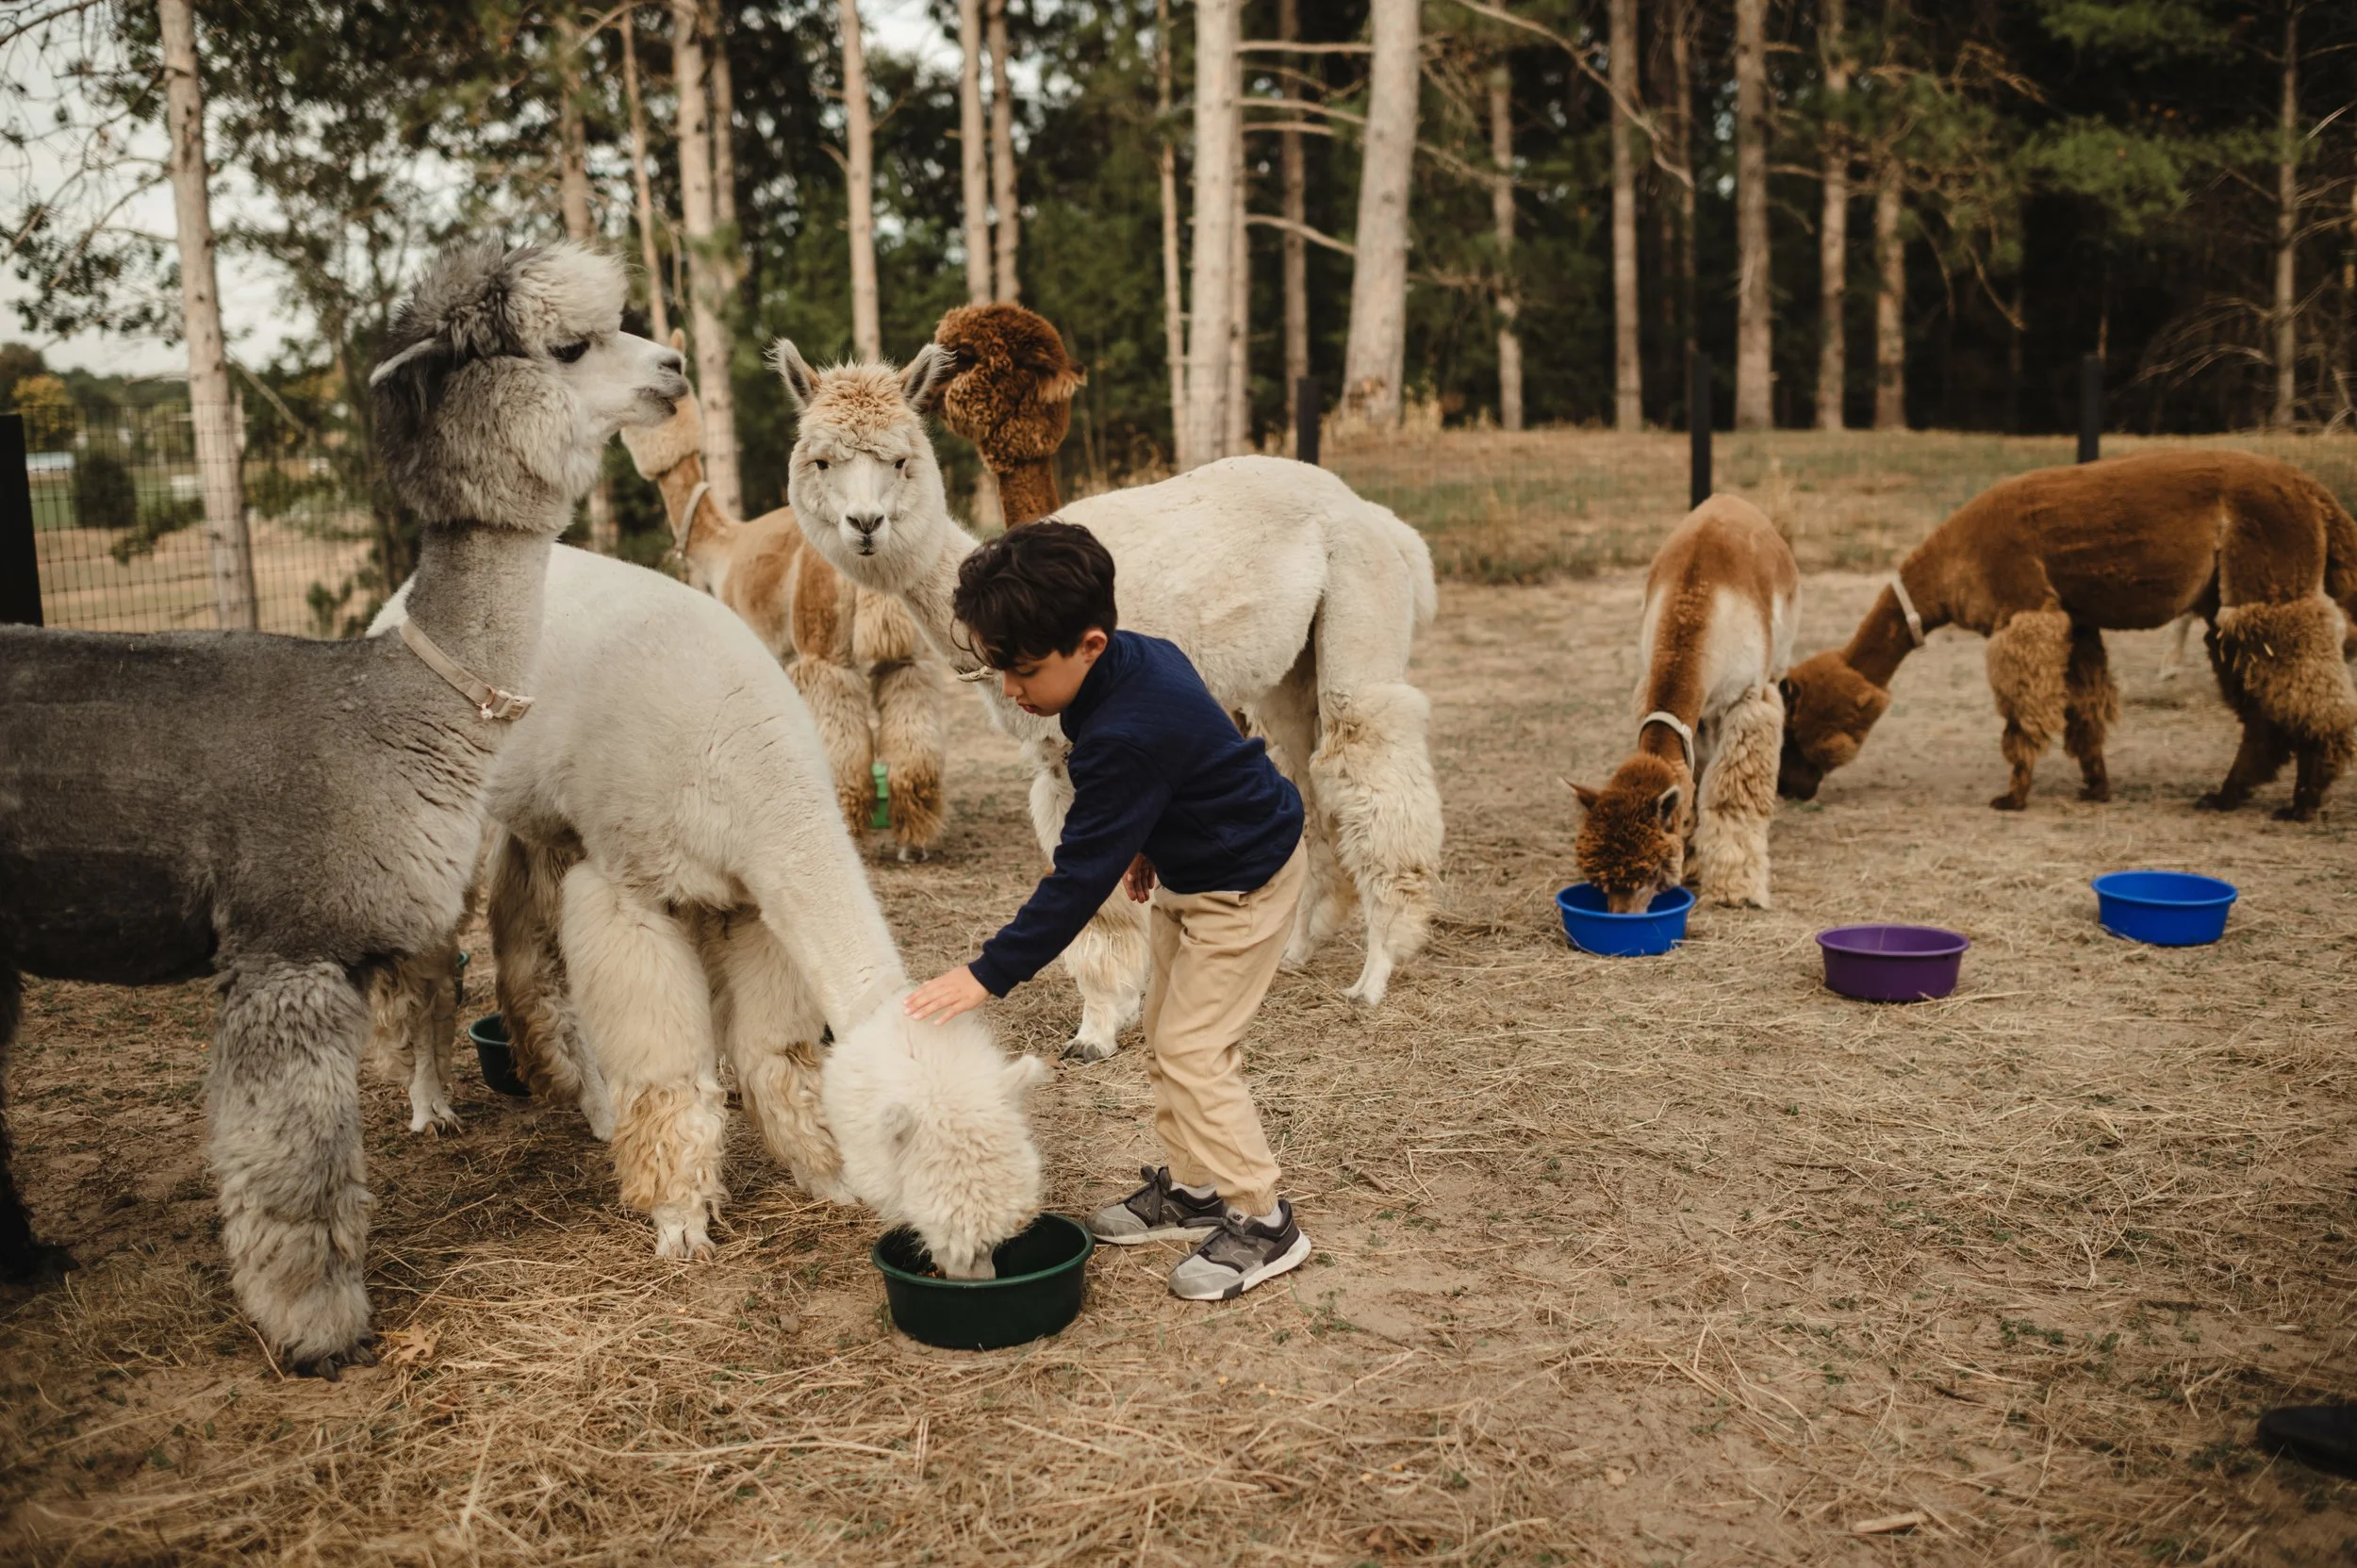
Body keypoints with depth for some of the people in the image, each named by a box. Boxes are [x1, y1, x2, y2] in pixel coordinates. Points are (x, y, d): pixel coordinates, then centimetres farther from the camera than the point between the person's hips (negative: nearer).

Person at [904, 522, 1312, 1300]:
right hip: (1192, 872, 10)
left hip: (1243, 884, -10)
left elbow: (1079, 878, -33)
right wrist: (1144, 844, 24)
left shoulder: (1125, 737, -35)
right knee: (1164, 1034, 15)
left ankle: (1263, 1221, 4)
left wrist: (989, 974, -30)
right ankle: (1190, 1186, 27)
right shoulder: (1139, 656, -7)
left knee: (1193, 1049, -8)